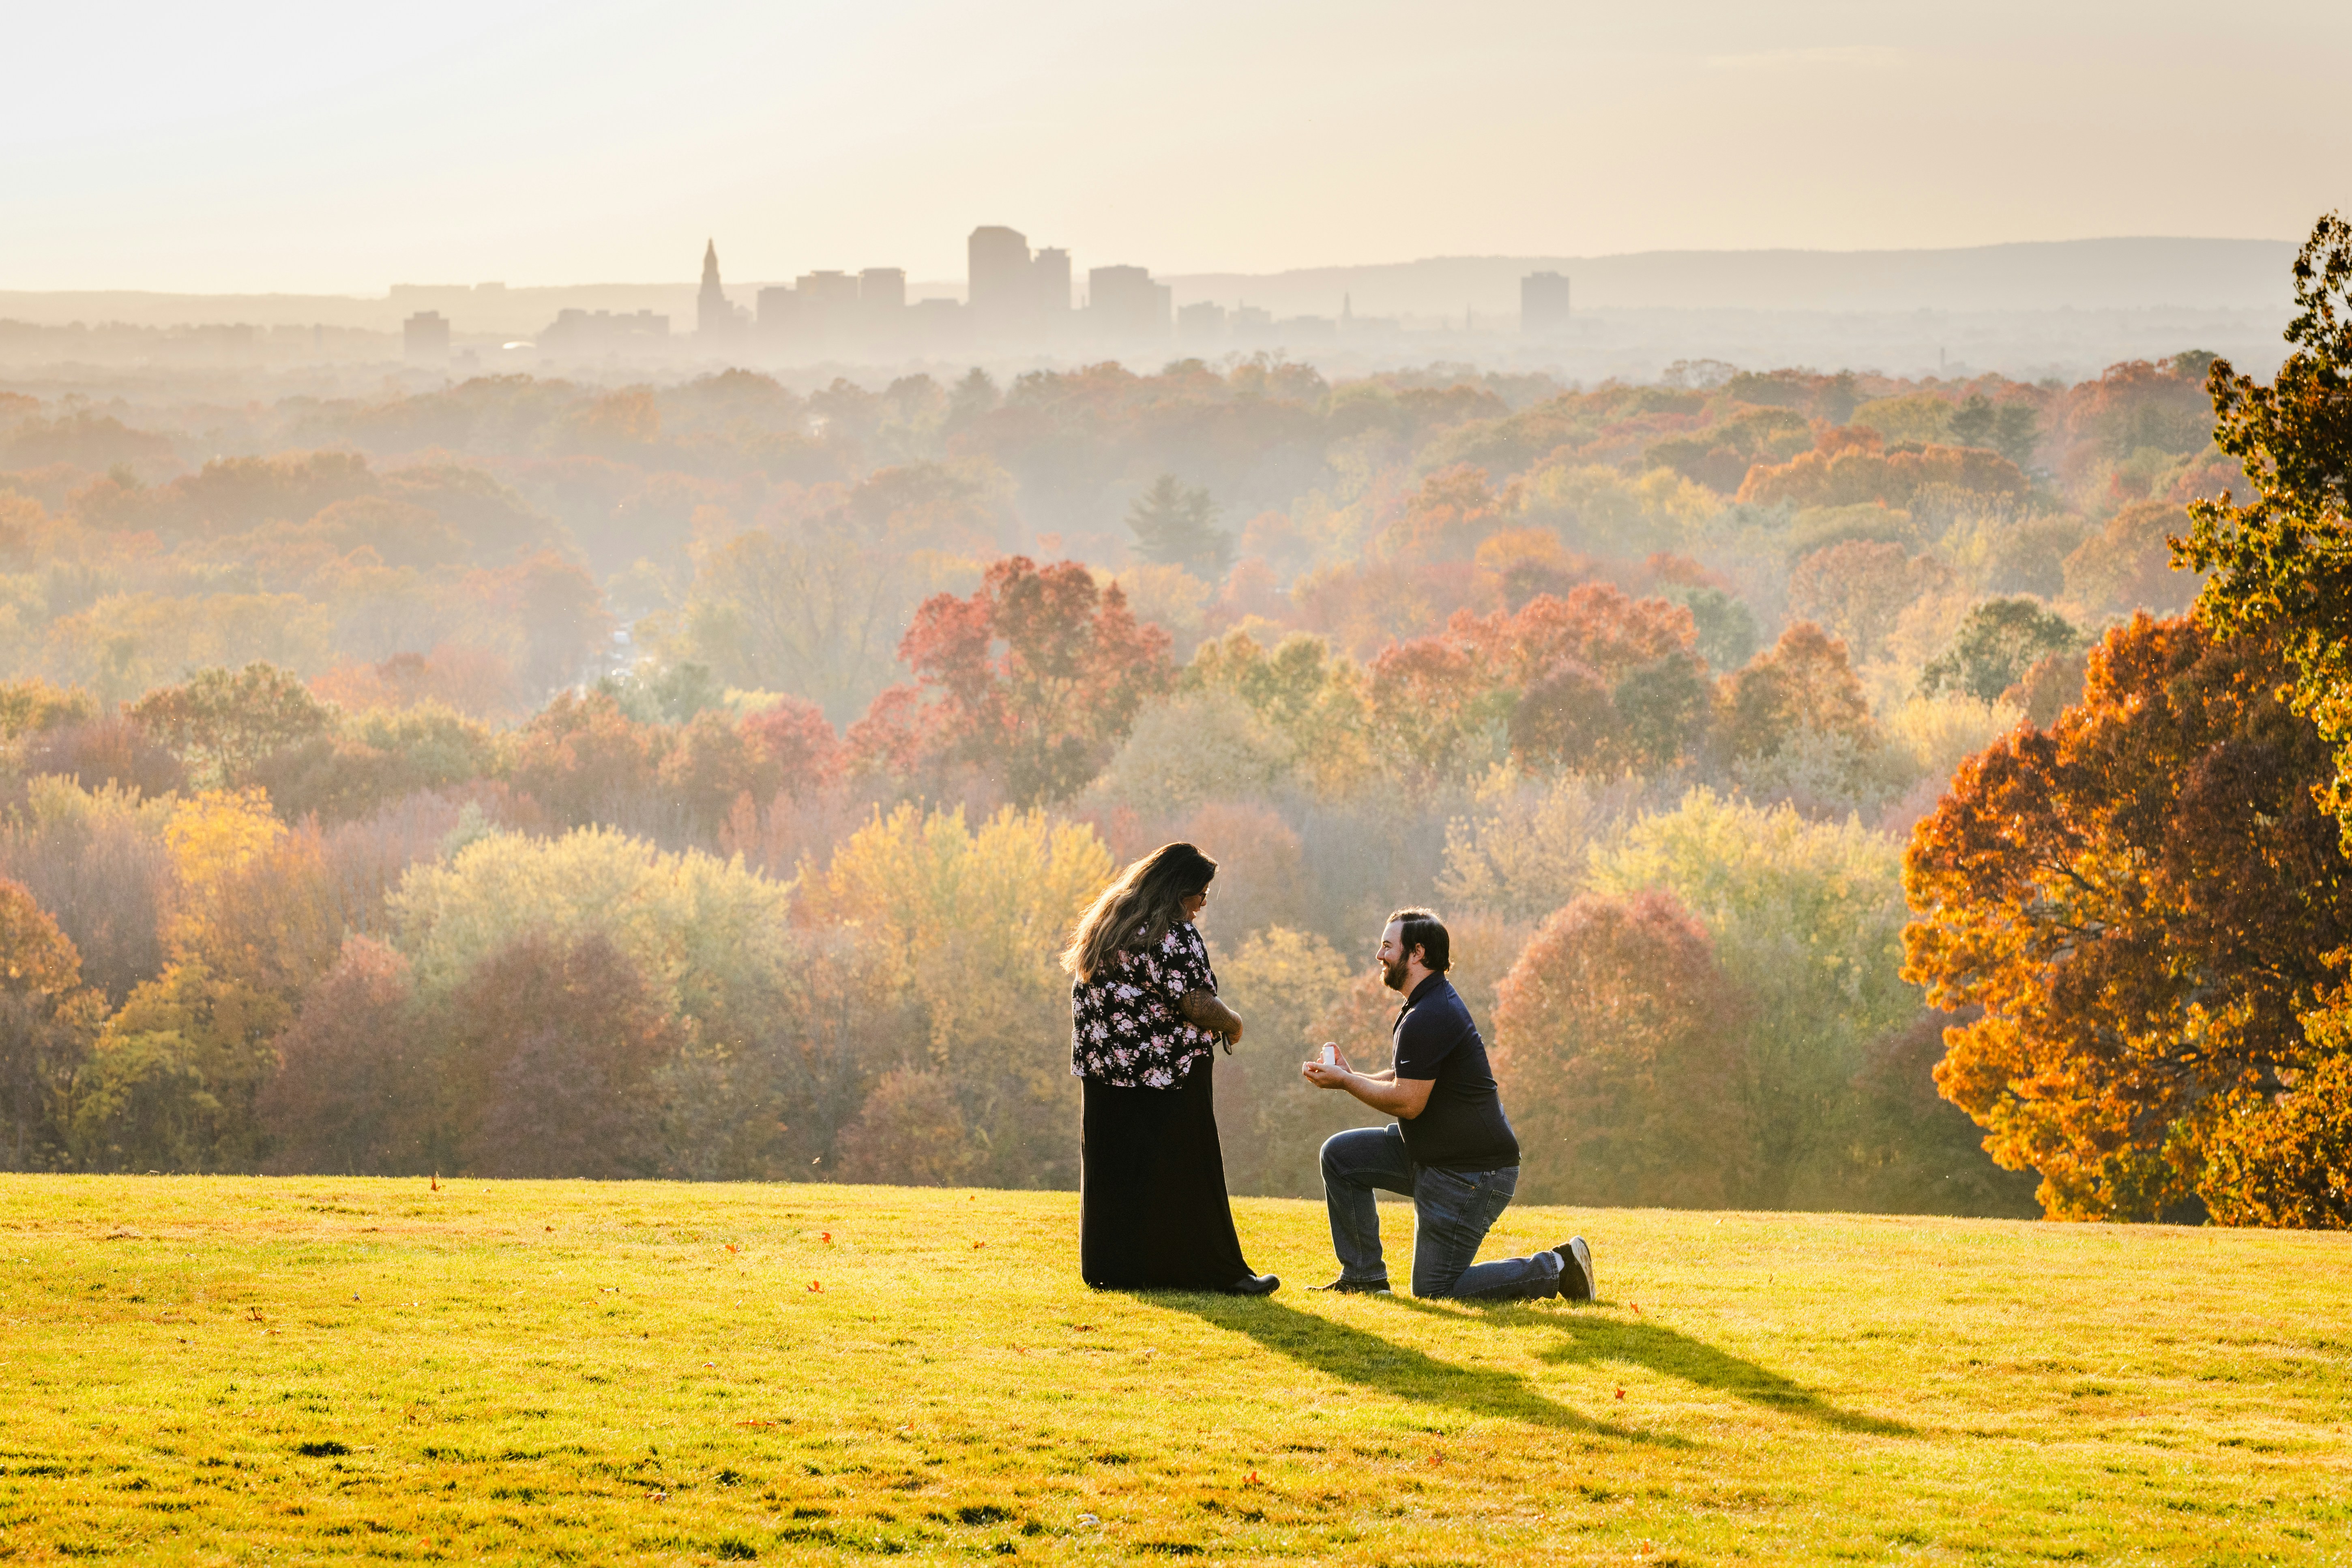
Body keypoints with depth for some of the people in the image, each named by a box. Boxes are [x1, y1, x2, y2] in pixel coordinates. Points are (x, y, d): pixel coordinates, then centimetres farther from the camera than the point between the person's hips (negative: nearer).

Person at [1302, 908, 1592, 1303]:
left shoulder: (1428, 1018, -22)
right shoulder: (1434, 1001, 13)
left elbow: (1407, 1102, -22)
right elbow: (1409, 1079, 20)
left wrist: (1345, 1081, -10)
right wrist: (1351, 1076, 8)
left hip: (1472, 1173, -11)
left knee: (1434, 1289, -5)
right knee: (1340, 1155, 10)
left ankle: (1556, 1269, -1)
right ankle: (1363, 1276, 14)